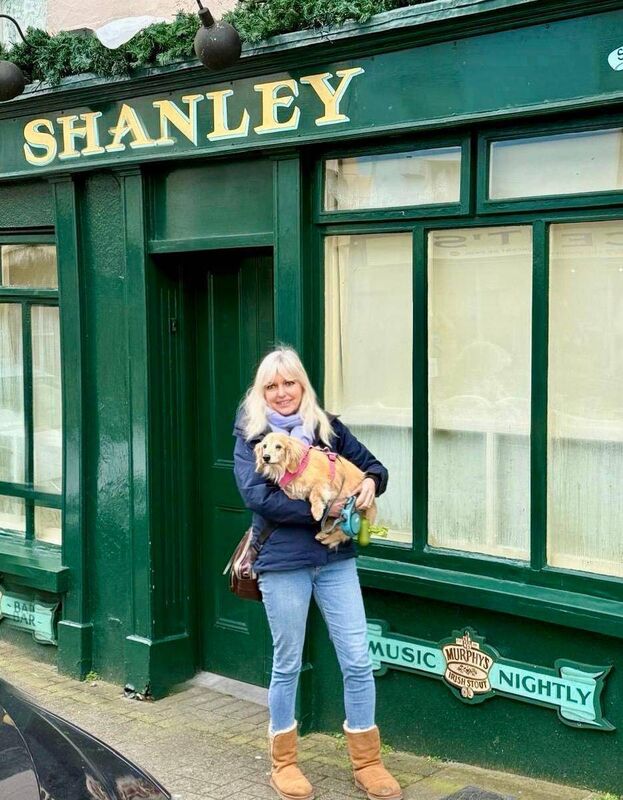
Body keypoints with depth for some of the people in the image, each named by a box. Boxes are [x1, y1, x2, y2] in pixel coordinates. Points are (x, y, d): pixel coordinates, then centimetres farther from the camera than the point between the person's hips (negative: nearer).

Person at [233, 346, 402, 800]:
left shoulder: (327, 427, 7)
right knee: (288, 664, 9)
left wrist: (370, 482, -10)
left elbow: (373, 465, 14)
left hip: (335, 558, 3)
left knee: (358, 661, 3)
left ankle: (367, 763, 18)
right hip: (283, 562, -3)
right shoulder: (251, 436, -1)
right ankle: (284, 762, 27)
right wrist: (322, 508, -19)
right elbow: (258, 497, -15)